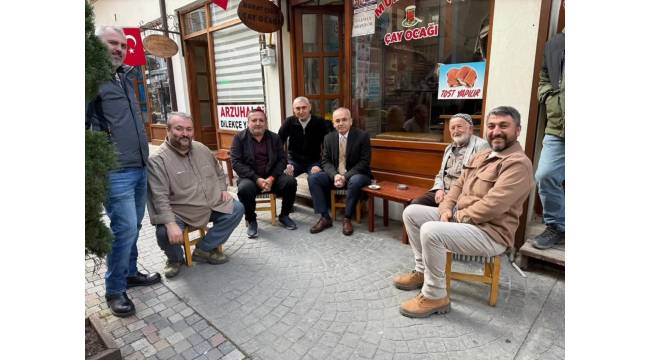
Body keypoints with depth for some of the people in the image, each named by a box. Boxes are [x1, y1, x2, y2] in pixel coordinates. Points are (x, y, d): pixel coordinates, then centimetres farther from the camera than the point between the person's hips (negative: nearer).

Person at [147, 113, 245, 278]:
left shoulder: (201, 149, 4)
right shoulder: (157, 159, -16)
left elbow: (219, 171, 21)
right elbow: (159, 197, -23)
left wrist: (223, 189, 5)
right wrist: (171, 224, -33)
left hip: (213, 204, 6)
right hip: (178, 212, -6)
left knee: (237, 209, -5)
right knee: (165, 233, -31)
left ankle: (204, 249, 4)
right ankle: (175, 259, 9)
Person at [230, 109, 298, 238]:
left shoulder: (274, 137, 8)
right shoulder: (239, 137, 0)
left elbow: (282, 159, 2)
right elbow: (236, 162, -9)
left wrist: (272, 178, -16)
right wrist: (257, 179, -20)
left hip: (271, 177, 3)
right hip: (249, 177, -2)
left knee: (291, 182, -23)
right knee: (244, 189, -35)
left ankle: (284, 216, 1)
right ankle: (251, 221, -6)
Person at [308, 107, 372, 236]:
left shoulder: (362, 136, -9)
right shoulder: (329, 138, 4)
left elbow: (364, 162, -12)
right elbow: (325, 161, 3)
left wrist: (346, 177, -23)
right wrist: (335, 175, -19)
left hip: (355, 175, -4)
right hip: (334, 175, 4)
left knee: (355, 181, -37)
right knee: (313, 178, -17)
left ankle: (347, 218, -17)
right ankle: (325, 217, -12)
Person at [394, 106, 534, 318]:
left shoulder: (518, 164, -16)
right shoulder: (482, 156, 13)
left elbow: (491, 207, -27)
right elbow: (459, 185, 15)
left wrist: (457, 216, -14)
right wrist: (446, 209, -4)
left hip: (490, 233, -9)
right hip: (460, 218, 10)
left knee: (431, 231, -32)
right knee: (411, 212, 5)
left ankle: (435, 296, -12)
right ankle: (422, 270, 13)